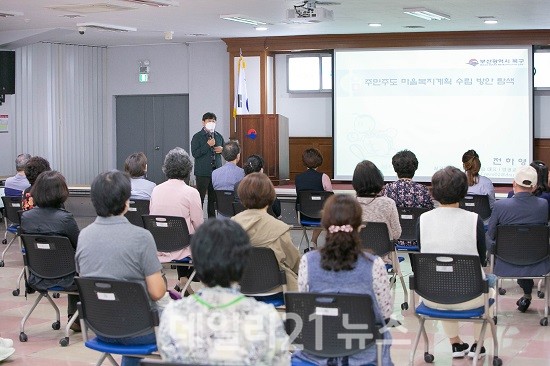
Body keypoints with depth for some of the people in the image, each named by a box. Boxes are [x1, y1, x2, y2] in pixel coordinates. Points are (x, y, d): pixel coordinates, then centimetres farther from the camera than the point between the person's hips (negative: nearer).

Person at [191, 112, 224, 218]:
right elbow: (194, 153, -13)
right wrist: (208, 145, -19)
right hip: (202, 172, -5)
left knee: (214, 197, 10)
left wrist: (222, 149, -1)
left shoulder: (219, 136, 11)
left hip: (216, 170, 5)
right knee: (200, 197, -3)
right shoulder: (197, 137, -4)